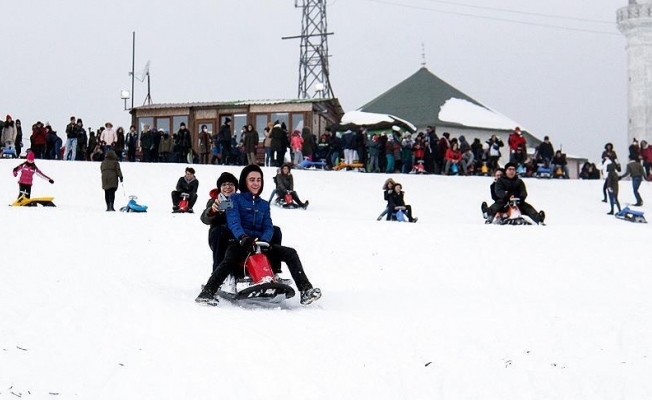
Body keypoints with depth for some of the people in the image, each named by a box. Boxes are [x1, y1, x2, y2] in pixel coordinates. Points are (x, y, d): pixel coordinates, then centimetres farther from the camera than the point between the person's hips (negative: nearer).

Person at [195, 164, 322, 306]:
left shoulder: (264, 205, 23)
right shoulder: (235, 199, 8)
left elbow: (268, 227, 10)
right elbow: (233, 222, -8)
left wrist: (264, 240, -14)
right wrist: (243, 237, -30)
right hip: (239, 243, -5)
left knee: (290, 253, -14)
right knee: (229, 260, -38)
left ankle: (305, 290, -22)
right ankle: (207, 293, -43)